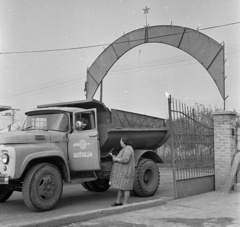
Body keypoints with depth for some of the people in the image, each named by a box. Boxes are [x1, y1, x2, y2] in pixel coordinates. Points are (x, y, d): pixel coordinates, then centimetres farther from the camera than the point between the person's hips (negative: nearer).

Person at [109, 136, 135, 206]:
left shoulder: (127, 149, -19)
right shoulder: (125, 148, 14)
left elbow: (125, 160, -31)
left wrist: (116, 159, -17)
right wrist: (116, 158, 8)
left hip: (126, 172, -10)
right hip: (122, 171, 11)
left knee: (125, 188, -3)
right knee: (120, 187, 15)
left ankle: (125, 204, 4)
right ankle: (118, 202, 24)